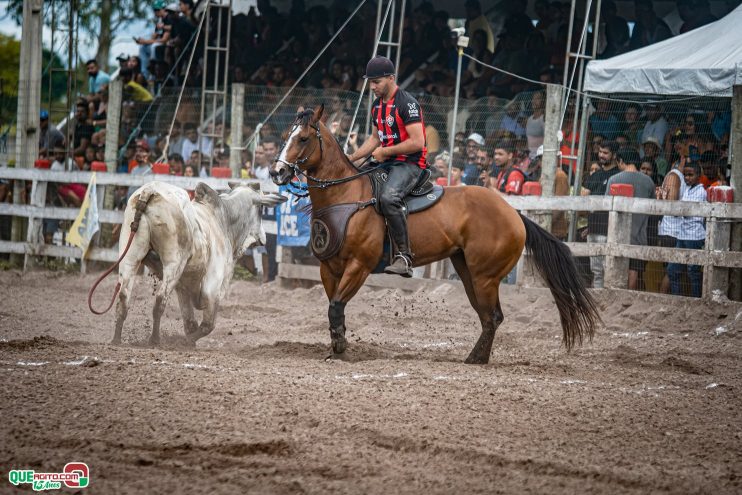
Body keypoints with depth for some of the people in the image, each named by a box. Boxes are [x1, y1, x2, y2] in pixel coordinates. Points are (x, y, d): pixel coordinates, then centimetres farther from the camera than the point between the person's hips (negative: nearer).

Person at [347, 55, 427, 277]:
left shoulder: (407, 103, -14)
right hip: (387, 163, 10)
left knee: (388, 197, -36)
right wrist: (351, 158, 17)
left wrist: (385, 152, -13)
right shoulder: (378, 105, 16)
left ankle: (404, 256, -34)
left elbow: (417, 142, -20)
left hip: (409, 163, -10)